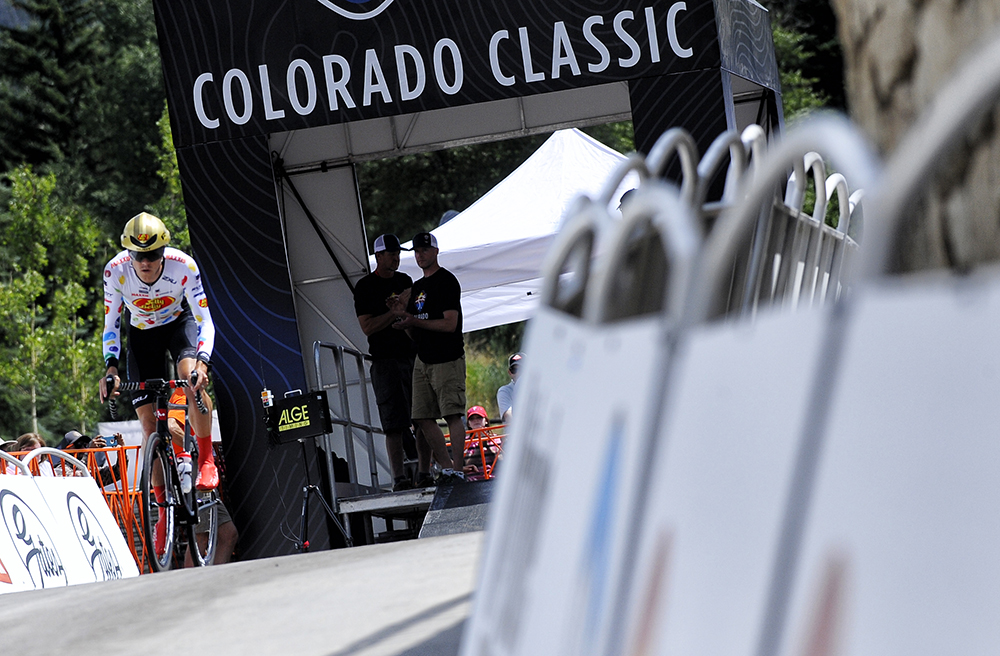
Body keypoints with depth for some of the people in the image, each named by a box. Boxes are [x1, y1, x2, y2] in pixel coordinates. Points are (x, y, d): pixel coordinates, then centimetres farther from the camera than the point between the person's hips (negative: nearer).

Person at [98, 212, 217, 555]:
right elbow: (111, 325, -17)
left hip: (180, 322, -2)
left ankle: (207, 461, -22)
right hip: (142, 334, 2)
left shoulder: (183, 266, -31)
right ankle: (164, 508, 0)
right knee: (148, 418, -7)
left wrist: (202, 362, -43)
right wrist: (111, 369, -31)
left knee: (191, 374, -35)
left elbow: (205, 320, -27)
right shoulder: (115, 271, -27)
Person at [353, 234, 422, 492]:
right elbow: (367, 327, -8)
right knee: (394, 425, -7)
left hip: (412, 357, 5)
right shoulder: (365, 287, -1)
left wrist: (404, 307, -3)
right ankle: (399, 478, -7)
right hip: (385, 361, -5)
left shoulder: (405, 281, 16)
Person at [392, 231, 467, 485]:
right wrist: (402, 315, 1)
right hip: (423, 359, 9)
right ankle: (447, 467, 9)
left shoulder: (447, 281, -6)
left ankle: (457, 470, -13)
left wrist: (414, 321, -16)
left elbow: (450, 324, -15)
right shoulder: (416, 287, 19)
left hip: (447, 359, -9)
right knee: (422, 417, 3)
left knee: (452, 415, -12)